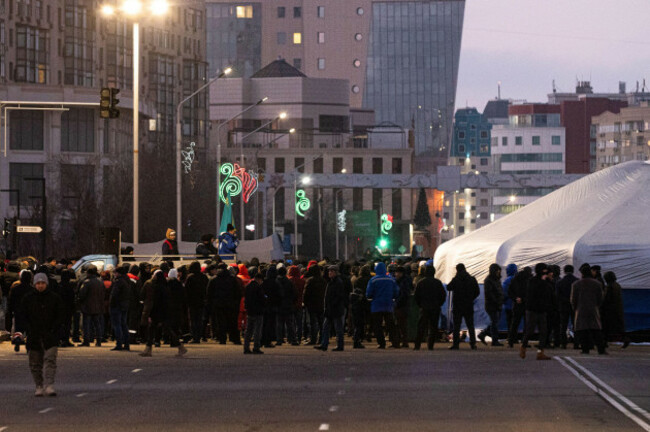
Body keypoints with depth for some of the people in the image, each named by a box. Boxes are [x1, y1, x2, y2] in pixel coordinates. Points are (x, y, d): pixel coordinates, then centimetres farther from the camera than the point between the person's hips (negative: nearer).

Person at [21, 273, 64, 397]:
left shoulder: (54, 298, 4)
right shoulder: (28, 298, 6)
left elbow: (60, 317, 5)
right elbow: (22, 316, 8)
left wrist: (53, 329, -7)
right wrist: (29, 330, -4)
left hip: (50, 336, -2)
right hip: (33, 337, 2)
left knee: (50, 360, -13)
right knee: (35, 363, 6)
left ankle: (49, 385, -19)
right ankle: (39, 387, 16)